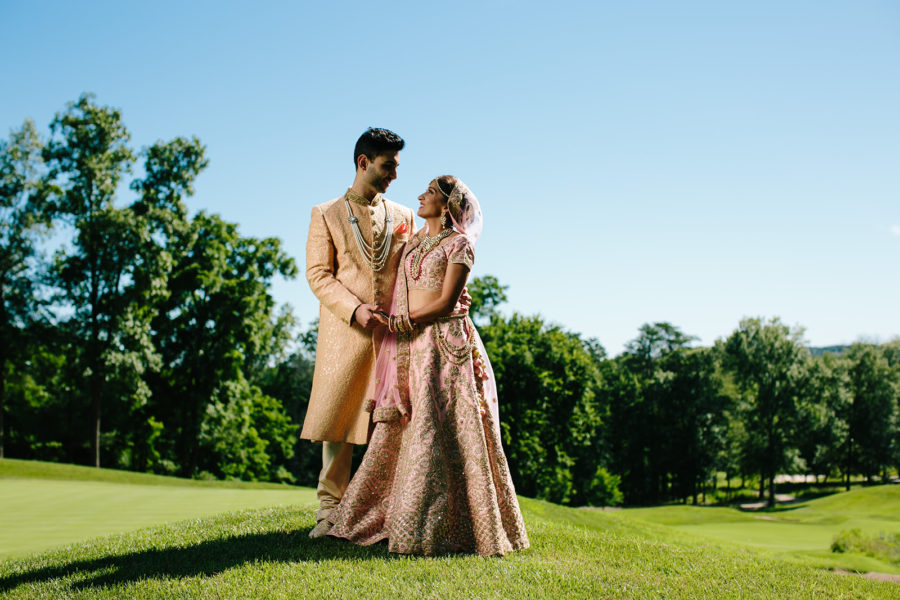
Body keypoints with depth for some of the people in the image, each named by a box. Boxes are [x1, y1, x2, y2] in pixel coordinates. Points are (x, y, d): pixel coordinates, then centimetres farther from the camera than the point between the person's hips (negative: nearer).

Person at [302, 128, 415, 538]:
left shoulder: (404, 217, 16)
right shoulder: (326, 215, 9)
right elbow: (318, 274, 0)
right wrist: (354, 309, -14)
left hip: (395, 334, 2)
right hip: (344, 334, -2)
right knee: (337, 418, 1)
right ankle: (331, 508, 10)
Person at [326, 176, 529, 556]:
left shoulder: (459, 244, -2)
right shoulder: (414, 242, 19)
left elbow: (446, 303, -9)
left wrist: (402, 322, -7)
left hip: (444, 346, -7)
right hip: (411, 347, 7)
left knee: (441, 435, -7)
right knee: (397, 431, 6)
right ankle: (375, 518, 13)